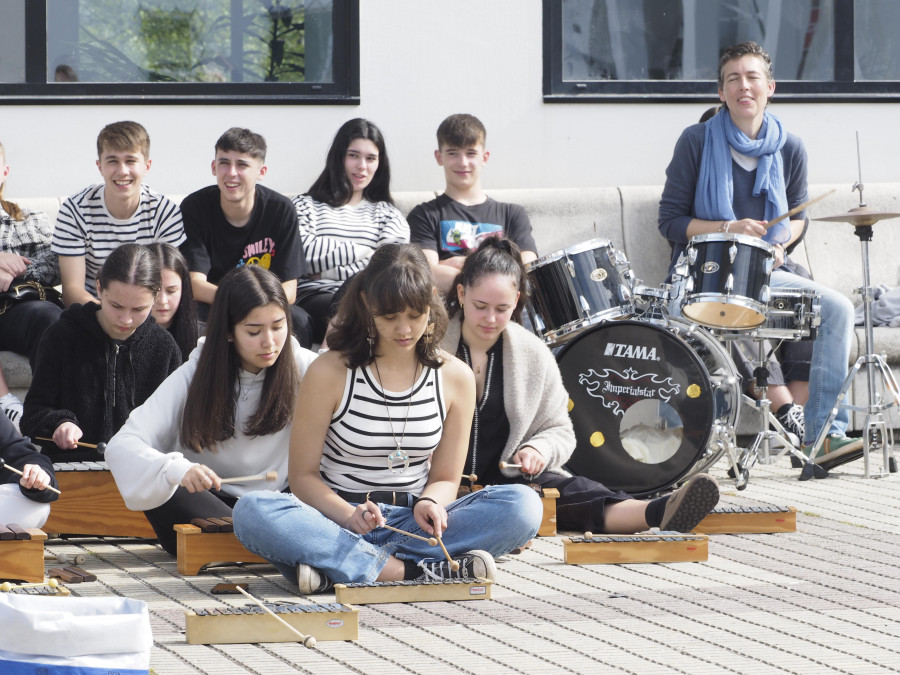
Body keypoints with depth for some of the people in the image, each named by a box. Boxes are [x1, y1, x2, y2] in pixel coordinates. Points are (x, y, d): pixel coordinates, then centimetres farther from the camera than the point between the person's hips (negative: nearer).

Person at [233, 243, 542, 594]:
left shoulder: (455, 377, 5)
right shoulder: (330, 374, -3)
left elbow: (445, 478, 9)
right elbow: (303, 476, -2)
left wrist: (429, 503, -16)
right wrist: (351, 516, -22)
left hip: (410, 524, 2)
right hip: (338, 520, -2)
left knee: (523, 505, -25)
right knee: (252, 511, -34)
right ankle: (410, 571, -36)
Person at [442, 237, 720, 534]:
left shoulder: (534, 354, 7)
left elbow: (558, 431, 14)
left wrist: (537, 450, -9)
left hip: (507, 477, 3)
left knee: (569, 491, -30)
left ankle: (657, 513, -56)